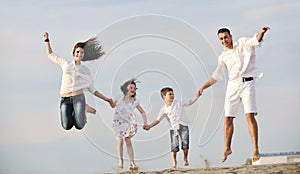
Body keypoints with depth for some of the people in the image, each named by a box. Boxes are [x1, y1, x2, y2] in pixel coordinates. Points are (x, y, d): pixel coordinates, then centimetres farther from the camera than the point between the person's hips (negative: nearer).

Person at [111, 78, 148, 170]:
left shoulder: (135, 101, -6)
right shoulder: (120, 97, -8)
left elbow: (142, 112, 3)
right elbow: (113, 105, 7)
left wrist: (145, 123, -4)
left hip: (129, 122, 0)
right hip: (119, 121, 0)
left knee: (128, 141, -7)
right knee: (120, 140, 0)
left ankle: (132, 163, -7)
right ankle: (120, 160, 16)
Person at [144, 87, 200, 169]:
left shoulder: (179, 103, 4)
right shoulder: (164, 109, 1)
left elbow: (190, 102, 8)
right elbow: (158, 120, 3)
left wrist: (197, 96, -4)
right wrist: (149, 126, -8)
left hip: (183, 126, 0)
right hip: (173, 128, 0)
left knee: (185, 143, -4)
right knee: (174, 145, -4)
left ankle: (185, 159, 15)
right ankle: (174, 161, 10)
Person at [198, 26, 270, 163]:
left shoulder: (243, 43, 6)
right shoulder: (223, 57, 17)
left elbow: (255, 41, -13)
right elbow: (217, 75, 21)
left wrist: (261, 33, -35)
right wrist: (204, 87, 14)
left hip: (247, 83, -4)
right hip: (232, 85, 4)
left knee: (250, 115, -16)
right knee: (228, 118, 2)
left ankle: (256, 150, -16)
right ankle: (227, 149, 16)